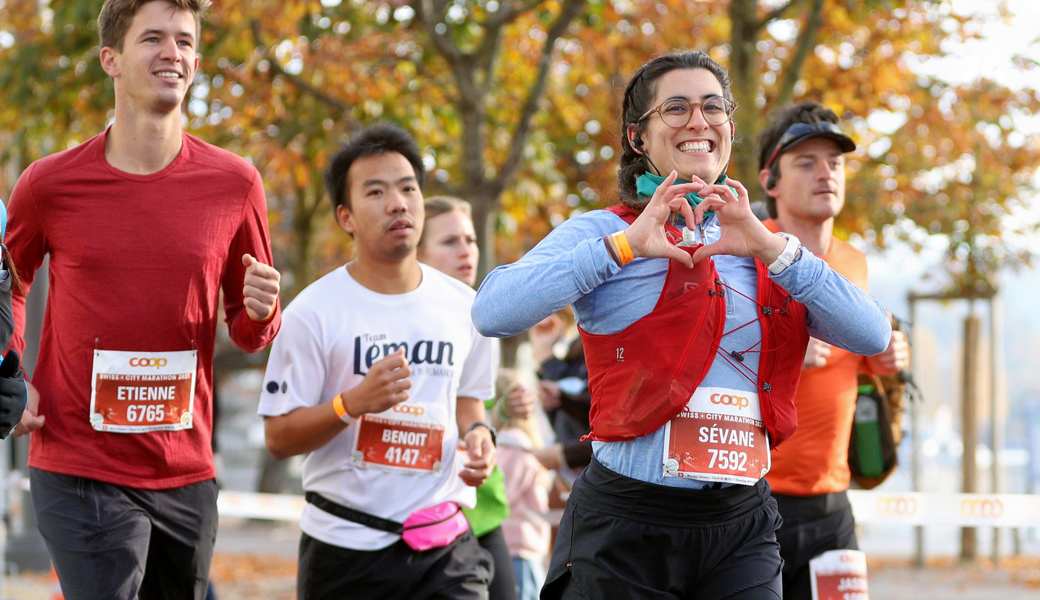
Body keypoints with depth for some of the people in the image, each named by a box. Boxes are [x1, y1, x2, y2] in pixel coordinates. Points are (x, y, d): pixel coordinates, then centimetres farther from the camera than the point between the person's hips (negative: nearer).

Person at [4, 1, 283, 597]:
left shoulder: (234, 184, 1)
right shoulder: (51, 184, -3)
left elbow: (249, 334, 11)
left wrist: (261, 312, -12)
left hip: (186, 475, 3)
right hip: (79, 473, -3)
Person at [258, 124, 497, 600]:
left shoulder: (463, 307, 7)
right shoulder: (314, 311, -6)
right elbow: (278, 438, -6)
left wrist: (477, 434, 1)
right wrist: (353, 403, -20)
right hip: (344, 545, -2)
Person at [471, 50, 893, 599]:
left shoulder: (765, 253, 13)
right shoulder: (603, 232, 2)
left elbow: (872, 337, -1)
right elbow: (492, 313, -15)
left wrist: (770, 249, -10)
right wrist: (624, 245, -16)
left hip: (742, 525, 3)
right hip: (627, 521, -3)